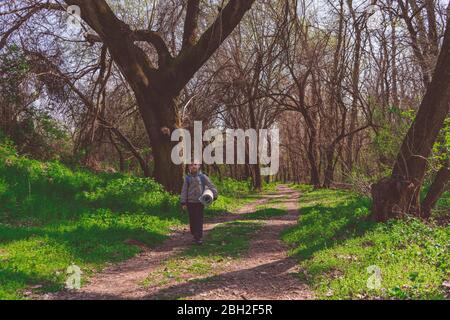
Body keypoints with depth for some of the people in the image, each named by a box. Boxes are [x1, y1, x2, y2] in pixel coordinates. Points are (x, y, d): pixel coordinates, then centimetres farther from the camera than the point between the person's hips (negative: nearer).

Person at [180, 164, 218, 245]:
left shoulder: (203, 177, 1)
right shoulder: (187, 178, 2)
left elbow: (212, 186, 8)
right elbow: (184, 191, 3)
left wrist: (214, 195, -1)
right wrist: (183, 203, 0)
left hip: (200, 202, -1)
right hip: (190, 202, 1)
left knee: (199, 220, -4)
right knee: (192, 220, 6)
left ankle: (199, 237, -2)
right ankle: (194, 235, 21)